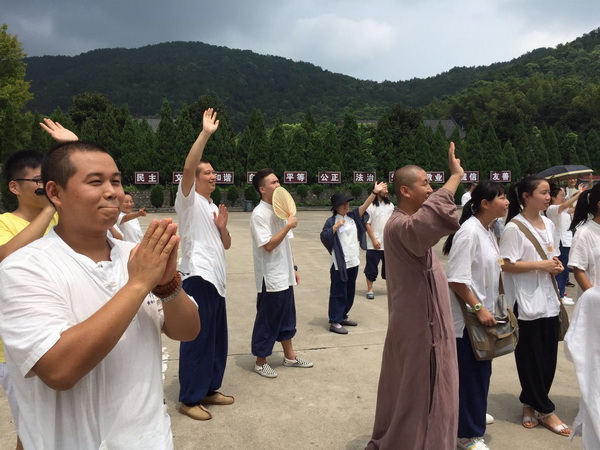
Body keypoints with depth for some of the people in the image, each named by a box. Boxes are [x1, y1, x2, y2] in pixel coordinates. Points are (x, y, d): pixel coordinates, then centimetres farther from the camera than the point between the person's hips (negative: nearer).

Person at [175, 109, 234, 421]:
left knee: (217, 338, 13)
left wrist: (222, 227, -2)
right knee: (197, 338, -4)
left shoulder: (213, 208, 20)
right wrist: (206, 133, -25)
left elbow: (226, 244, 19)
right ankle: (189, 399, 8)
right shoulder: (189, 202, -4)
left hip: (216, 279, 9)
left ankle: (209, 390, 26)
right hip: (198, 278, -8)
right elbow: (187, 167, -23)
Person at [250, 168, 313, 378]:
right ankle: (260, 362, 20)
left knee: (287, 317, 18)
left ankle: (289, 356, 32)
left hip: (284, 275, 9)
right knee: (267, 320, 4)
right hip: (270, 278, -8)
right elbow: (269, 245, -23)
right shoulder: (259, 214, -17)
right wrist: (288, 226, -21)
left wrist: (293, 268, 14)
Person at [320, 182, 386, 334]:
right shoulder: (332, 221, -8)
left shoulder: (352, 216, 7)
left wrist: (375, 192, -12)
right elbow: (324, 237, -16)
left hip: (353, 261, 7)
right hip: (339, 263, -7)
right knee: (338, 293, -3)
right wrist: (336, 226, -23)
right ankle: (335, 322, 4)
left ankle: (343, 316, 29)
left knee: (350, 292, 15)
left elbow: (364, 206, -3)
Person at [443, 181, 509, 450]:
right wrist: (478, 309, -21)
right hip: (467, 315, -9)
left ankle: (474, 415, 42)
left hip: (484, 312, 9)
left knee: (481, 370, 21)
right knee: (469, 373, 3)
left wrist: (489, 307, 13)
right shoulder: (469, 231, -21)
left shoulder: (490, 230, 7)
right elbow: (456, 278, -24)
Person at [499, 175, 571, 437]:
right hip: (527, 303, -7)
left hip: (549, 300, 7)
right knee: (531, 358, 5)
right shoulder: (514, 228, -13)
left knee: (548, 357, 12)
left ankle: (530, 404, 28)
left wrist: (557, 265, -1)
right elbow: (506, 265, -17)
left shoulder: (548, 224, 10)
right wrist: (540, 265, -18)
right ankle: (544, 410, 20)